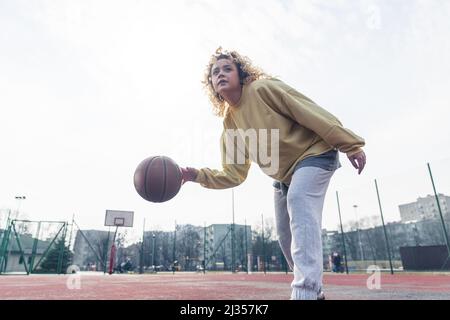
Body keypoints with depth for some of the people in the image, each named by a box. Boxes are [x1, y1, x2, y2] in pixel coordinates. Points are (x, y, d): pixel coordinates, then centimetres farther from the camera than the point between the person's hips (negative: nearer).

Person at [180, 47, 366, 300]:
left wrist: (350, 145, -22)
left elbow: (311, 112, -20)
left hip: (314, 154, -7)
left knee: (299, 202, -33)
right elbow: (233, 174, -1)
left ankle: (305, 291, -32)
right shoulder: (229, 123, 1)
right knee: (286, 235, 9)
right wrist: (198, 175, -14)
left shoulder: (262, 88, -16)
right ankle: (315, 291, 28)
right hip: (284, 176, 7)